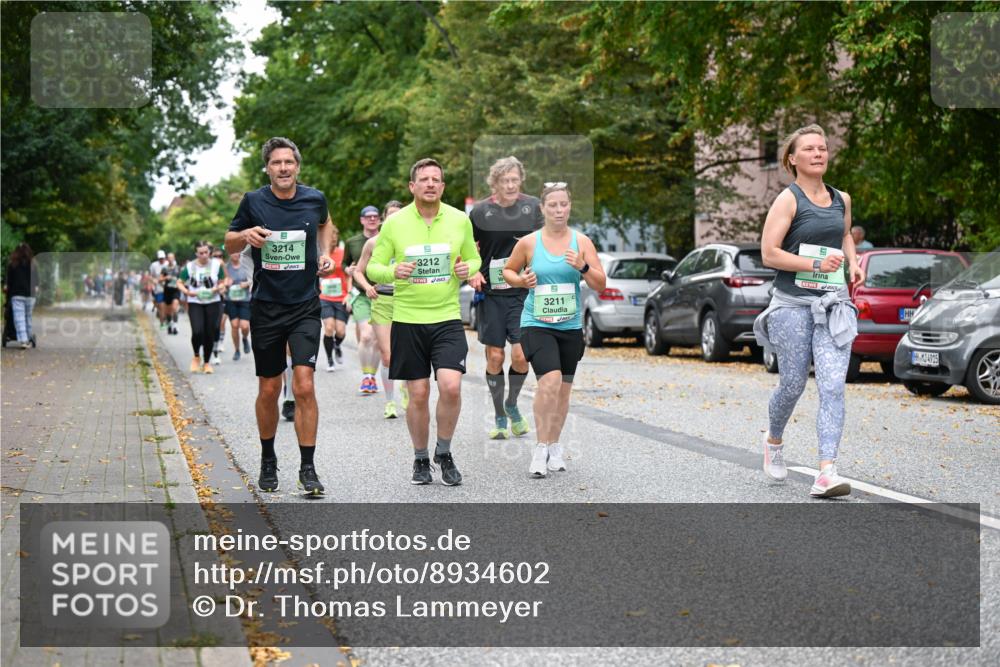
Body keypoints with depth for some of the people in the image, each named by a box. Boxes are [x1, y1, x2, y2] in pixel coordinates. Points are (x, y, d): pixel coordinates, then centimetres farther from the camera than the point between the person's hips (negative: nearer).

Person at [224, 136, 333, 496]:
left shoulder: (315, 199, -1)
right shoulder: (253, 201, -4)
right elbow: (229, 245, 7)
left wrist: (325, 254, 7)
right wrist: (246, 234, -15)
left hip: (305, 307, 0)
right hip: (266, 307, 0)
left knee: (304, 386, -12)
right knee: (268, 390, 8)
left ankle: (308, 468, -4)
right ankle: (268, 460, 28)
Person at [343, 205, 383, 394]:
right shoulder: (351, 242, 6)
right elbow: (345, 263, 20)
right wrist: (348, 270, -1)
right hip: (361, 295, -1)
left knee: (377, 340, 5)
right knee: (366, 336, -18)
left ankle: (372, 377, 21)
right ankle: (365, 377, -6)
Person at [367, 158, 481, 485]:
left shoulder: (460, 220, 3)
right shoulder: (395, 222, -2)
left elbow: (474, 259, 16)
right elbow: (373, 267, 3)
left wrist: (468, 268, -8)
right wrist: (392, 272, -18)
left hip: (447, 318, 0)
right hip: (407, 320, 0)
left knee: (451, 387, -15)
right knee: (418, 395, 3)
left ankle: (444, 453, 7)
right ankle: (420, 459, 23)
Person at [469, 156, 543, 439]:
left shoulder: (532, 205, 3)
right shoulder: (481, 211, -2)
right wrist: (472, 272, -9)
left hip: (523, 291, 0)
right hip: (491, 292, 0)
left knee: (521, 355, -8)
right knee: (494, 357, 3)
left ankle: (512, 405, 20)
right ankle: (499, 416, 20)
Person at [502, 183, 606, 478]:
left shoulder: (582, 241, 0)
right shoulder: (528, 242, -4)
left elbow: (601, 285, -2)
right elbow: (508, 270, 12)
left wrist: (583, 268, -20)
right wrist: (521, 281, -10)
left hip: (570, 326, 3)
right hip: (536, 324, -3)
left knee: (563, 389, 12)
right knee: (550, 381, -22)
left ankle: (554, 446, 31)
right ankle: (541, 448, -11)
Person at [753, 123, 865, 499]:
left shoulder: (841, 199, 11)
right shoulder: (788, 200, -6)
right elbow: (769, 254, -13)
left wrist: (853, 262, 13)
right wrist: (816, 264, -19)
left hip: (833, 304, 4)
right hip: (793, 302, -4)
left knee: (833, 386, -10)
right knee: (793, 385, 6)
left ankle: (826, 474, -15)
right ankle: (773, 441, 38)